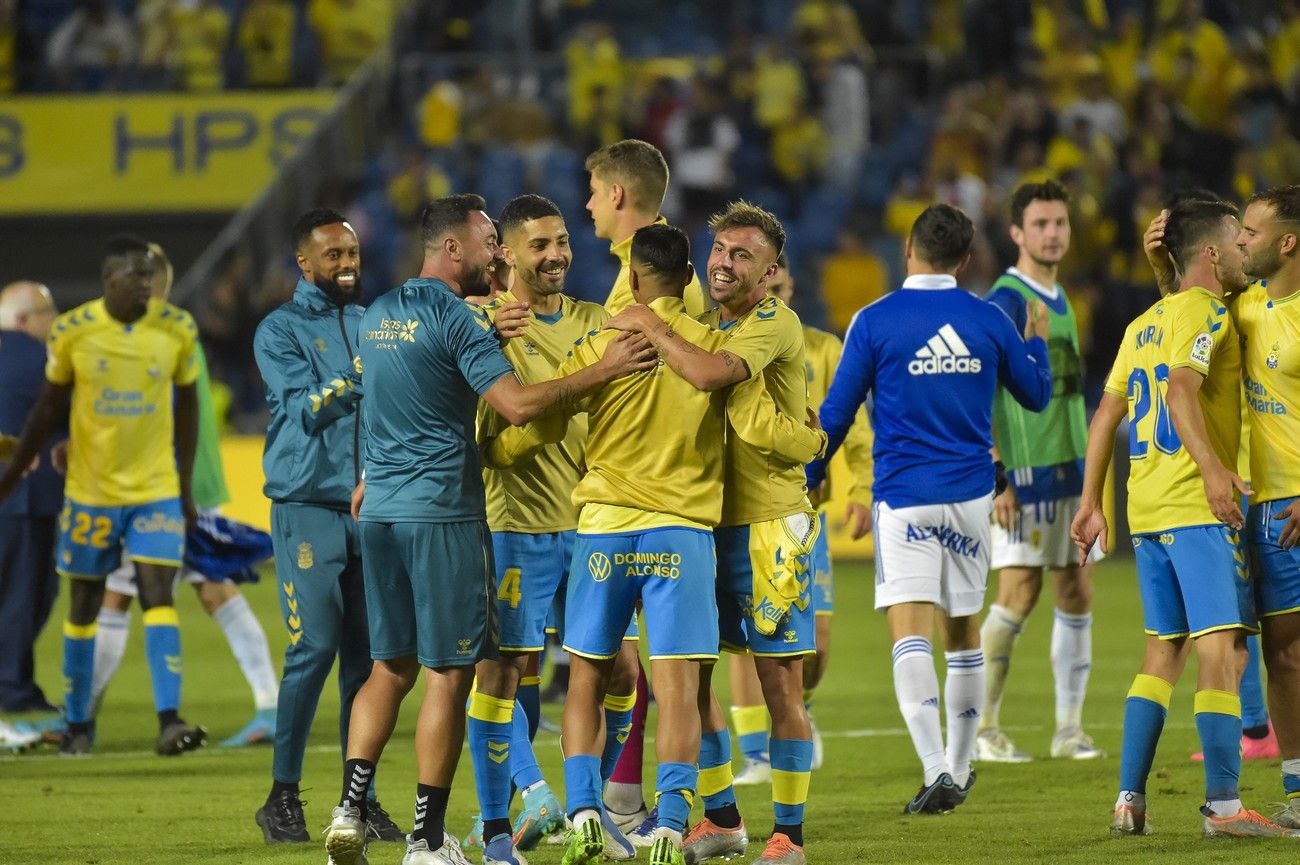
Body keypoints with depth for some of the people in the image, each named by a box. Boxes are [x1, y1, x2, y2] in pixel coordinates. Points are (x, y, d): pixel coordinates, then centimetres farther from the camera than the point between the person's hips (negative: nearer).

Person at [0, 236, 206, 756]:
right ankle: (77, 725, 20)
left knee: (159, 596, -12)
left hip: (157, 489, 0)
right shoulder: (72, 332, -7)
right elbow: (50, 407, 5)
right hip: (90, 489, 0)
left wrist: (185, 483, 8)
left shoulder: (177, 329, -4)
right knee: (83, 606, 7)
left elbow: (187, 405, 8)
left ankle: (169, 722, -18)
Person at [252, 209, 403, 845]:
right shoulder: (280, 331, 1)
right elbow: (309, 407, -12)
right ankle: (282, 797, -1)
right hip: (309, 509, -4)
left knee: (366, 655, 3)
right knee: (312, 650, -8)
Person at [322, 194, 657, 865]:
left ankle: (350, 809, 1)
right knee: (449, 674, -1)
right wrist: (603, 372, -17)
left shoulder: (379, 314, 13)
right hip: (443, 513, -8)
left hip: (381, 511, 8)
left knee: (390, 667, 13)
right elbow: (516, 404, -20)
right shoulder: (456, 318, -12)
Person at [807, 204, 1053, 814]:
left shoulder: (875, 321, -6)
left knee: (910, 632, -10)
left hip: (903, 495, -3)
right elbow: (1035, 395, 17)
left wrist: (808, 481, 12)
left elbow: (836, 414, -2)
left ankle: (936, 770, -26)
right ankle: (959, 768, 25)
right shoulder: (988, 321, 2)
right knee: (963, 630, 16)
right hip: (970, 492, 4)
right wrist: (1037, 340, 36)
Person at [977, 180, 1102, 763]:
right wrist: (995, 477, -19)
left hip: (1071, 467, 8)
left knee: (1077, 591, 5)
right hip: (1026, 471, -8)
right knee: (1018, 594, -8)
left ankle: (1070, 728, 10)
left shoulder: (1060, 300, 16)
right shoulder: (1005, 302, -10)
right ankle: (981, 727, -2)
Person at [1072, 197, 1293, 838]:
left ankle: (1130, 800, 10)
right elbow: (1180, 391, -23)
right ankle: (1223, 805, -14)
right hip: (1197, 509, -9)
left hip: (1145, 509, 9)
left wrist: (1091, 503, 20)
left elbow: (1106, 414, 19)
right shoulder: (1207, 315, -7)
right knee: (1223, 651, -9)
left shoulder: (1145, 323, 19)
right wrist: (1213, 469, -34)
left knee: (1163, 654, 14)